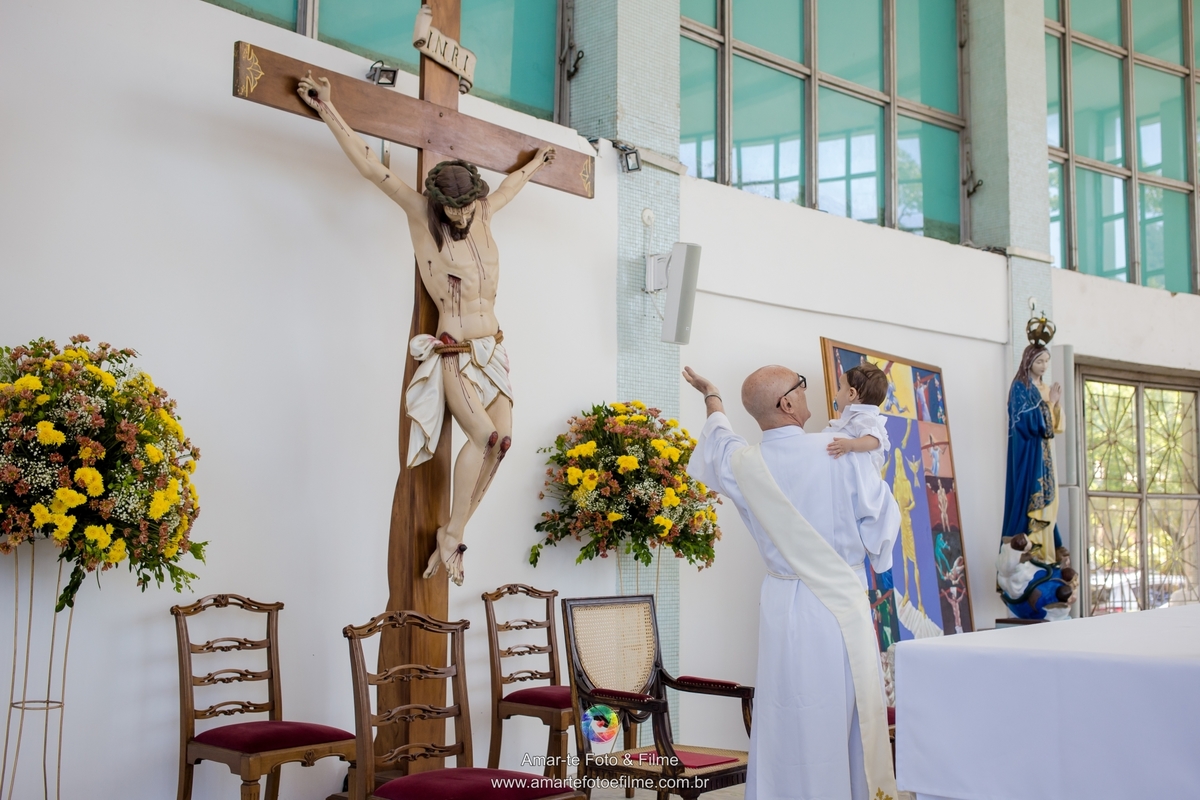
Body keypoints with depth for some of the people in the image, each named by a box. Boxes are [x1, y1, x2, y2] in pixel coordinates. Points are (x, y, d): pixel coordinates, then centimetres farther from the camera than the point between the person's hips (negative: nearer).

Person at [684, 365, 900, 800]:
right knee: (854, 719, 10)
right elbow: (880, 518, -6)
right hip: (844, 605, -2)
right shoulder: (843, 451, -12)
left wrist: (711, 396, 41)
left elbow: (719, 439, 21)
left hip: (784, 608, 3)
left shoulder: (742, 464, -2)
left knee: (790, 731, 9)